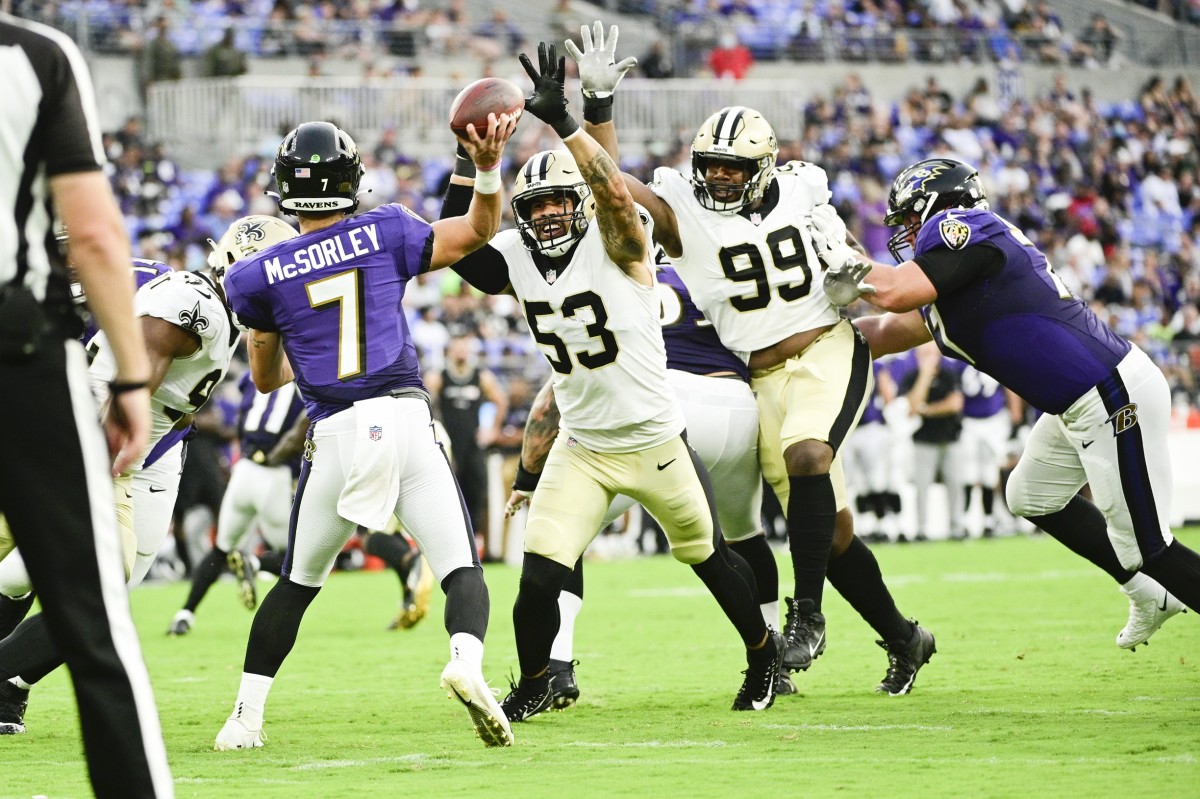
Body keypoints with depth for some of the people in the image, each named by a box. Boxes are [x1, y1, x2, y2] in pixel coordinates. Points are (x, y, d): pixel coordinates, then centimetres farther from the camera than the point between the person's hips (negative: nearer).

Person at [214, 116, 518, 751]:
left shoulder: (261, 275, 6)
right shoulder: (383, 235, 5)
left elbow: (266, 377, 19)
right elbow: (477, 231, 13)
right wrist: (488, 167, 3)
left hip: (334, 438, 1)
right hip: (405, 420, -1)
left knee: (296, 584, 17)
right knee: (461, 569, 1)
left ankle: (246, 718, 17)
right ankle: (466, 662, -29)